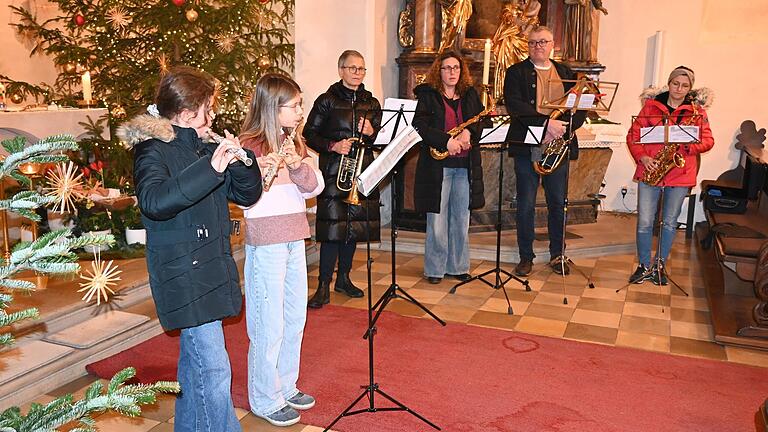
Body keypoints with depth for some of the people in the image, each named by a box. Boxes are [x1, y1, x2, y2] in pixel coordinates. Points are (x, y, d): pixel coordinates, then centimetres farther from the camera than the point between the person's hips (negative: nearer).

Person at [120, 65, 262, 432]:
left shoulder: (203, 148, 10)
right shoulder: (153, 151, -12)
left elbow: (247, 195, 9)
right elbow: (154, 201, -33)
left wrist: (240, 161, -10)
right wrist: (210, 167, -37)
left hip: (211, 270, 8)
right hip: (182, 275, -8)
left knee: (195, 363, 20)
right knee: (215, 372, -6)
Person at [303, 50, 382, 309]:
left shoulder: (371, 103, 14)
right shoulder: (327, 100, 1)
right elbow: (310, 134, -1)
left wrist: (371, 132, -8)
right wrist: (332, 146, -16)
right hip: (333, 171, -4)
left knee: (355, 225, 8)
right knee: (332, 225, -8)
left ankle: (343, 278, 24)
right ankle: (324, 286, 1)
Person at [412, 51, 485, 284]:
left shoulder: (470, 95, 14)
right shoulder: (427, 95, 1)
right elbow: (420, 126, -10)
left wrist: (468, 132, -15)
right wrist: (446, 141, -20)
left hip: (466, 167, 4)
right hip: (436, 166, -4)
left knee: (461, 219, 10)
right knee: (437, 219, 1)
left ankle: (459, 267, 22)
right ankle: (434, 269, 14)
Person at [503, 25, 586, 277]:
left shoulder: (566, 74, 15)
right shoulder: (516, 72, 4)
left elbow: (581, 109, 8)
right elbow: (514, 105, -12)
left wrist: (563, 127, -12)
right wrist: (546, 122, -21)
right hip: (527, 148, -3)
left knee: (558, 204, 9)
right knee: (526, 205, 2)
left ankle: (557, 255, 22)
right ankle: (526, 257, 13)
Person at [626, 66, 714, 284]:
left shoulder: (697, 110, 6)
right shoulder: (652, 105, 4)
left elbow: (708, 140, 3)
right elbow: (633, 134, 2)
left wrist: (689, 145, -17)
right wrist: (642, 157, -12)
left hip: (680, 174, 1)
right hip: (650, 171, -1)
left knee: (670, 222, 8)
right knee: (644, 221, -2)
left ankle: (659, 267, 22)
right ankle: (644, 266, 14)